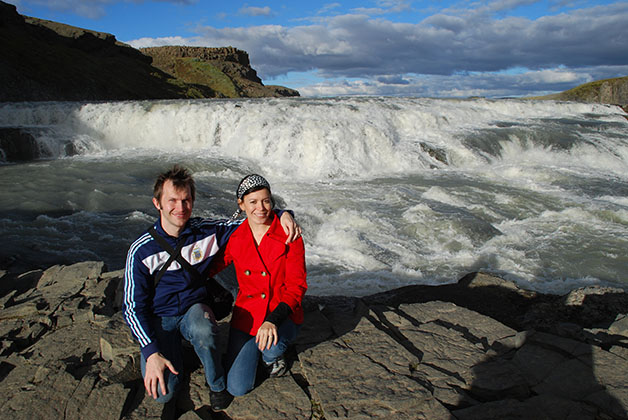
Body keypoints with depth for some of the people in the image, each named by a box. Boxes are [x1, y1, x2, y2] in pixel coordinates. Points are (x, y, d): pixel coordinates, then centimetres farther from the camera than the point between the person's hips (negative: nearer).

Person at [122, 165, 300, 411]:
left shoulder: (208, 232, -9)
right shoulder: (141, 250, -14)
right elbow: (133, 307, -11)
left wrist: (282, 214, -20)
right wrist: (151, 353, -22)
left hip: (194, 309, 1)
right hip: (158, 318, 0)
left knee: (202, 329, -37)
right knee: (162, 392, -19)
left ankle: (217, 385, -7)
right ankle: (175, 351, 15)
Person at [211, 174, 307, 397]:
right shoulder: (235, 238, -4)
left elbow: (296, 286, -15)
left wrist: (273, 320, -30)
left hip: (282, 314, -1)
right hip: (247, 314, 2)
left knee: (271, 345, -35)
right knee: (238, 388, -8)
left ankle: (273, 354, 5)